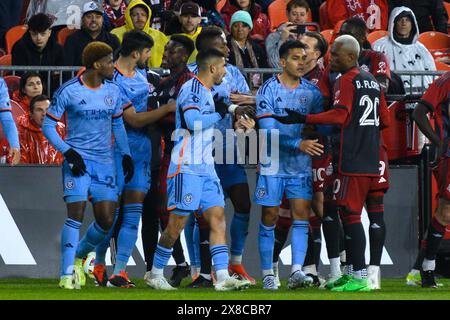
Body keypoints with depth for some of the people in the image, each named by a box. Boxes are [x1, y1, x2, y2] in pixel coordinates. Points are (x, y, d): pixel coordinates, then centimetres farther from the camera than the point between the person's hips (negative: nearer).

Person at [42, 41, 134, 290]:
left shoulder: (113, 91, 9)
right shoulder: (68, 91, -7)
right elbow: (48, 125, -3)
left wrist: (125, 155, 11)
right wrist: (68, 151, -14)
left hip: (105, 162, 5)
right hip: (78, 159, -5)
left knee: (106, 220, -2)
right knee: (76, 214, -14)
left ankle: (79, 255, 24)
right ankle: (67, 274, -9)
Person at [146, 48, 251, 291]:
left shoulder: (206, 91, 19)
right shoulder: (192, 88, -10)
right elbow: (193, 122, -23)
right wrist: (219, 113, -11)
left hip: (205, 167, 9)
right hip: (187, 167, -9)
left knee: (218, 217, -2)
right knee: (177, 222, -5)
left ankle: (222, 277, -9)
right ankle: (155, 274, 9)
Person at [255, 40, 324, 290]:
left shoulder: (312, 91, 4)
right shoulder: (268, 90, -7)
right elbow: (269, 131, -15)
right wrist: (299, 144, -24)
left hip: (302, 165, 3)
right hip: (273, 163, -3)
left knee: (302, 214, -8)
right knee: (270, 217, 2)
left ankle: (297, 272, -11)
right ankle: (268, 274, 10)